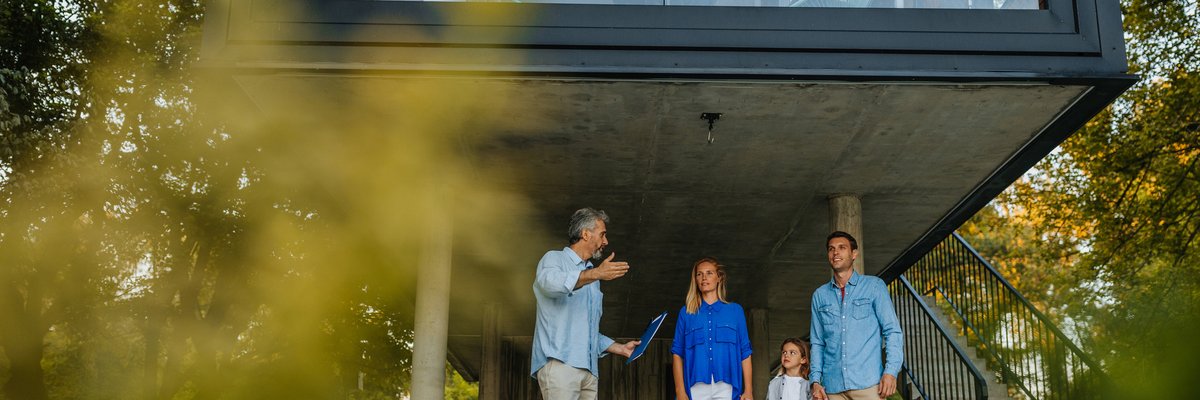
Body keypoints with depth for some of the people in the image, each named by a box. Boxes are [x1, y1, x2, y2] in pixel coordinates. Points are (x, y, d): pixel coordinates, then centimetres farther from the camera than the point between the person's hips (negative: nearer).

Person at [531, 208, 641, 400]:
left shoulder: (591, 278, 27)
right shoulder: (554, 259, 5)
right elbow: (551, 283, -22)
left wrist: (620, 348, 19)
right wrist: (596, 274, -33)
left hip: (589, 370, 7)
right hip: (559, 364, -7)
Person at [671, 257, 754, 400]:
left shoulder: (735, 310, 13)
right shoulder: (686, 313, 13)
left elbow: (745, 352, 9)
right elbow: (677, 353, 8)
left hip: (726, 389, 0)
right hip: (696, 388, 0)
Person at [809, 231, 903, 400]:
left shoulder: (874, 286, 7)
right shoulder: (819, 295, 15)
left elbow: (892, 331, 2)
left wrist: (891, 371, -11)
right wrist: (815, 380, 4)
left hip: (868, 382, -3)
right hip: (833, 386, 3)